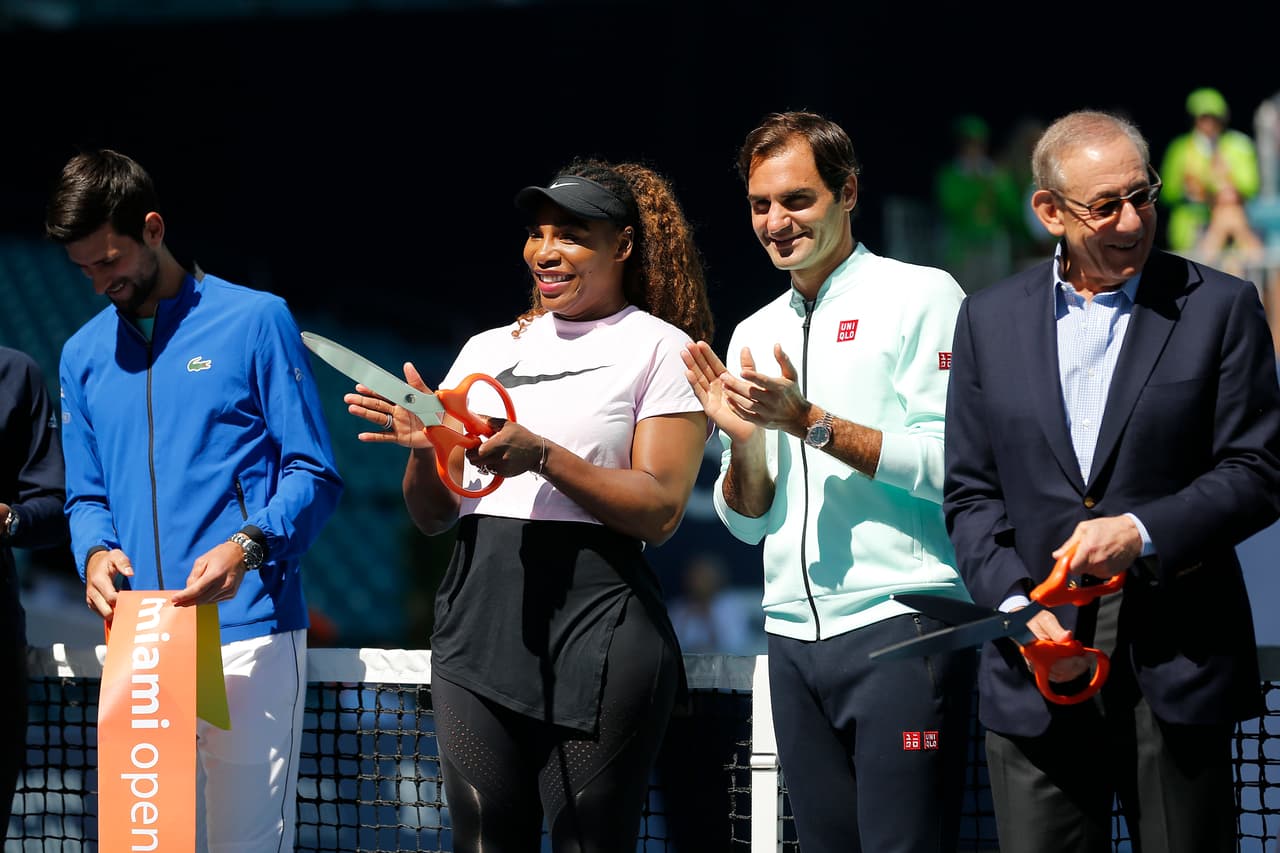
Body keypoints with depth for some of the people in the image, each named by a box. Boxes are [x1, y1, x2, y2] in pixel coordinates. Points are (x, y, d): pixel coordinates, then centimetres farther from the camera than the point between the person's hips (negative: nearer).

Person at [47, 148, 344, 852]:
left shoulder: (255, 321, 0)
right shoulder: (84, 356, 15)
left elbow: (313, 474, -2)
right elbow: (86, 496, 18)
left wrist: (247, 546, -20)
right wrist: (94, 553, -5)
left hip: (249, 630, -4)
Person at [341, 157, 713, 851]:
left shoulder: (660, 349, 4)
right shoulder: (487, 349, 18)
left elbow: (660, 510, -7)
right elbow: (431, 517, 17)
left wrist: (542, 456, -17)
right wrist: (424, 447, -4)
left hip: (594, 618, -5)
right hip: (476, 613, 5)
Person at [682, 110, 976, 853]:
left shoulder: (921, 297, -1)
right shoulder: (755, 335, 17)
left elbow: (953, 467, -11)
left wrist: (809, 422, -14)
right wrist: (742, 439, -1)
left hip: (901, 623, -6)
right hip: (796, 633, 6)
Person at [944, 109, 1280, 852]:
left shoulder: (1219, 308, 3)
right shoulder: (991, 321, 10)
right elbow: (971, 493, 8)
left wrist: (1144, 532, -15)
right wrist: (1016, 607, -7)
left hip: (1177, 659, -2)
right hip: (1041, 658, 2)